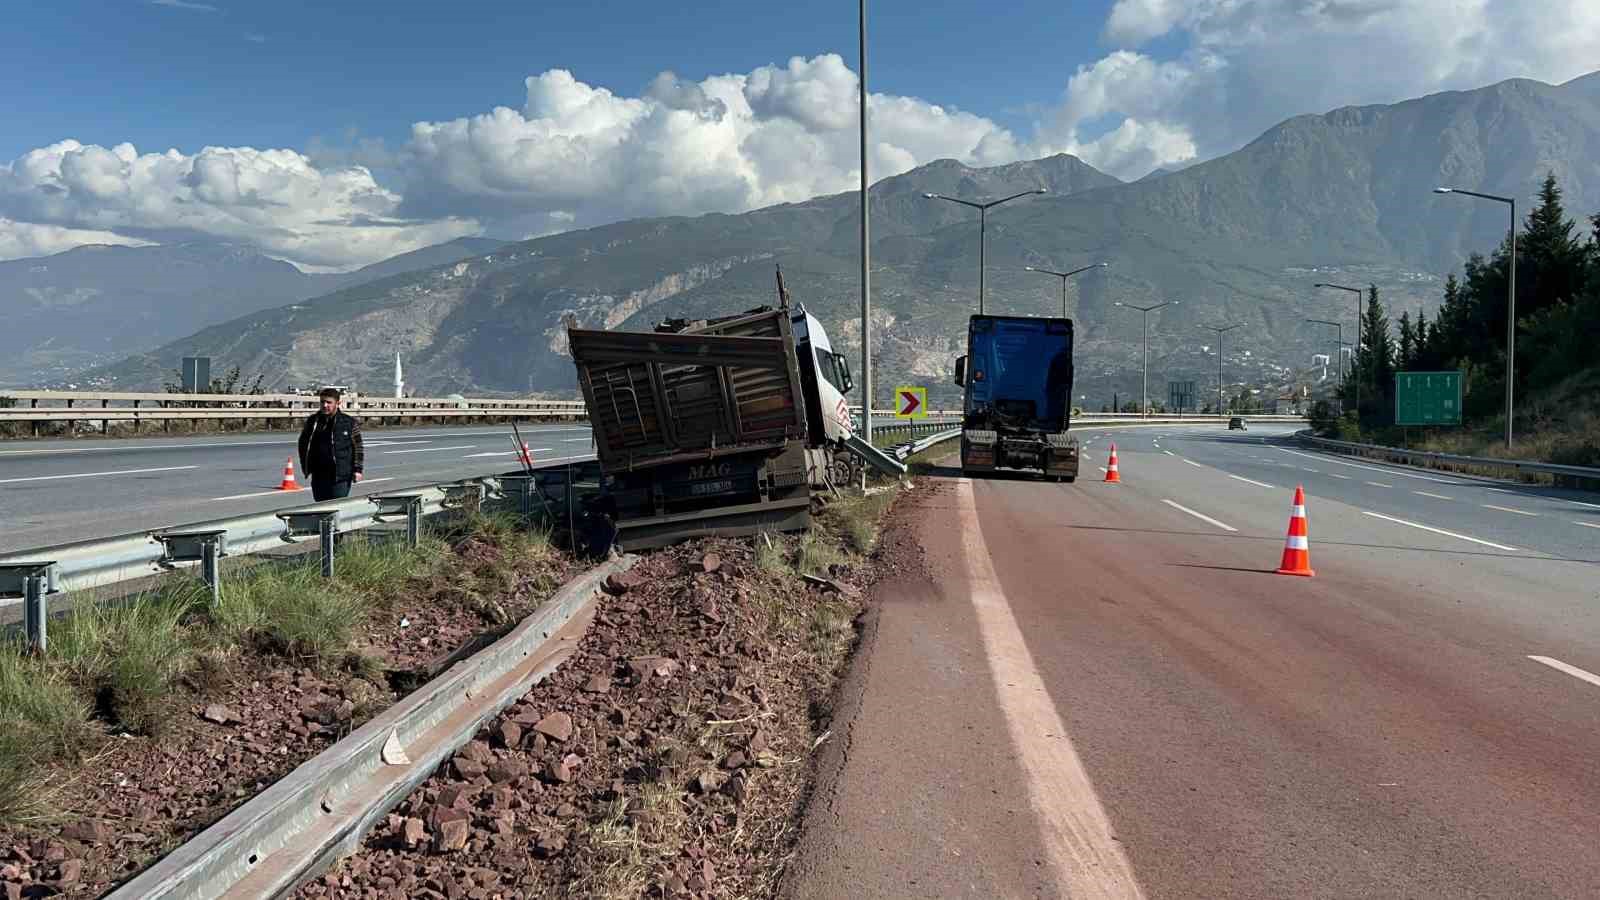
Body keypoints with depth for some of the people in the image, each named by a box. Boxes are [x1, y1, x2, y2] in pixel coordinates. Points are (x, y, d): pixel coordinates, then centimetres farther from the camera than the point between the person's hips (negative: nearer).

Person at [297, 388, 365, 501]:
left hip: (341, 477, -4)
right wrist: (306, 467, 13)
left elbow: (358, 448, 4)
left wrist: (357, 469, -2)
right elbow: (303, 444, 19)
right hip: (318, 476, 4)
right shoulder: (312, 421, 7)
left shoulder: (349, 422, 0)